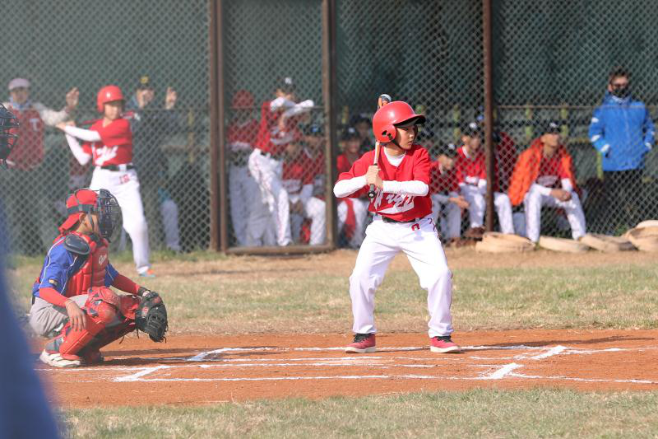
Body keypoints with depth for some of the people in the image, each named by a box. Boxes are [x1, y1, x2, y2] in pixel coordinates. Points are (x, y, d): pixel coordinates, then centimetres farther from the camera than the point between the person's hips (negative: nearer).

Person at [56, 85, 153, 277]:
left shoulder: (123, 124, -9)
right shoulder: (94, 127, 8)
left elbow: (94, 137, -17)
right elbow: (83, 158, 8)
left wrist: (68, 129, -8)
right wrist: (70, 136, 4)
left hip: (125, 180, -3)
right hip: (101, 179, 3)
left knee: (138, 223, -10)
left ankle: (143, 266, 6)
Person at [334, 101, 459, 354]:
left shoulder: (419, 155, -10)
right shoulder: (370, 161, -8)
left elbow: (422, 187, -28)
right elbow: (338, 190, -10)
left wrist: (382, 184, -33)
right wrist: (364, 179, -28)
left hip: (419, 229, -1)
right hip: (383, 229, 1)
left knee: (440, 275, -15)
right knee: (360, 279, -11)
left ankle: (440, 335, 0)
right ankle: (364, 335, 6)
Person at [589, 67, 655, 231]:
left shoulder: (639, 108, 11)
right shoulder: (603, 110, 0)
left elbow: (649, 129, 21)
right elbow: (594, 133, -2)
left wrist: (646, 147, 7)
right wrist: (607, 150, -11)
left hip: (635, 166, 3)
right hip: (612, 167, -3)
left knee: (634, 202, 4)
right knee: (613, 202, 0)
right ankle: (611, 234, 6)